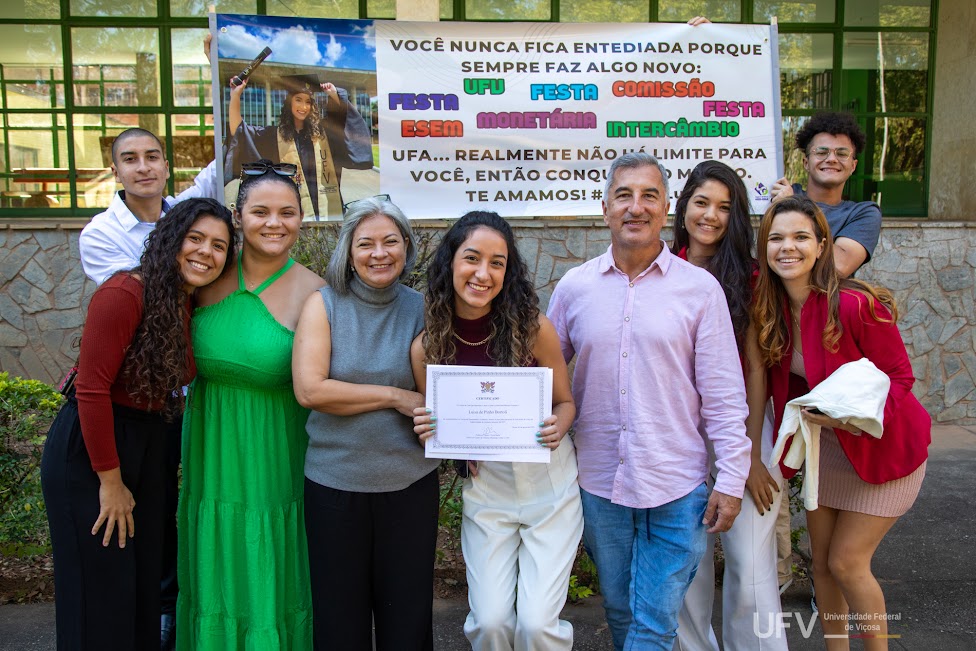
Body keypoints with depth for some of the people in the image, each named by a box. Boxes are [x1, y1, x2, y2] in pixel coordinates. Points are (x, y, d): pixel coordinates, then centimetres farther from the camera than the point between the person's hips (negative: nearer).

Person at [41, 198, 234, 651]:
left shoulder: (188, 304, 5)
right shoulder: (125, 293, -19)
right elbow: (92, 391, -20)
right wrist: (110, 481, -14)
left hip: (148, 451, 7)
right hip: (88, 451, -7)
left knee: (146, 584, 16)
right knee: (100, 595, 5)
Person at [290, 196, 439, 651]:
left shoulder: (420, 308, 1)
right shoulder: (324, 304, -4)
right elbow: (309, 389, -14)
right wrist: (396, 396, -14)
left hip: (410, 481, 1)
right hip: (335, 481, -1)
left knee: (408, 614, 12)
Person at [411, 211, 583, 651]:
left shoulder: (532, 328, -15)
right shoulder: (427, 347, -9)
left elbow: (565, 402, -2)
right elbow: (435, 429, 5)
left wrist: (556, 428, -23)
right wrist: (427, 430, -17)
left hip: (550, 487, -1)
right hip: (485, 492, 2)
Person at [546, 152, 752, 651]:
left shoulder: (700, 288, -6)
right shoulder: (573, 287, 0)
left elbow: (724, 394, -4)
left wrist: (731, 480, -6)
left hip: (677, 488, -2)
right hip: (599, 483, 3)